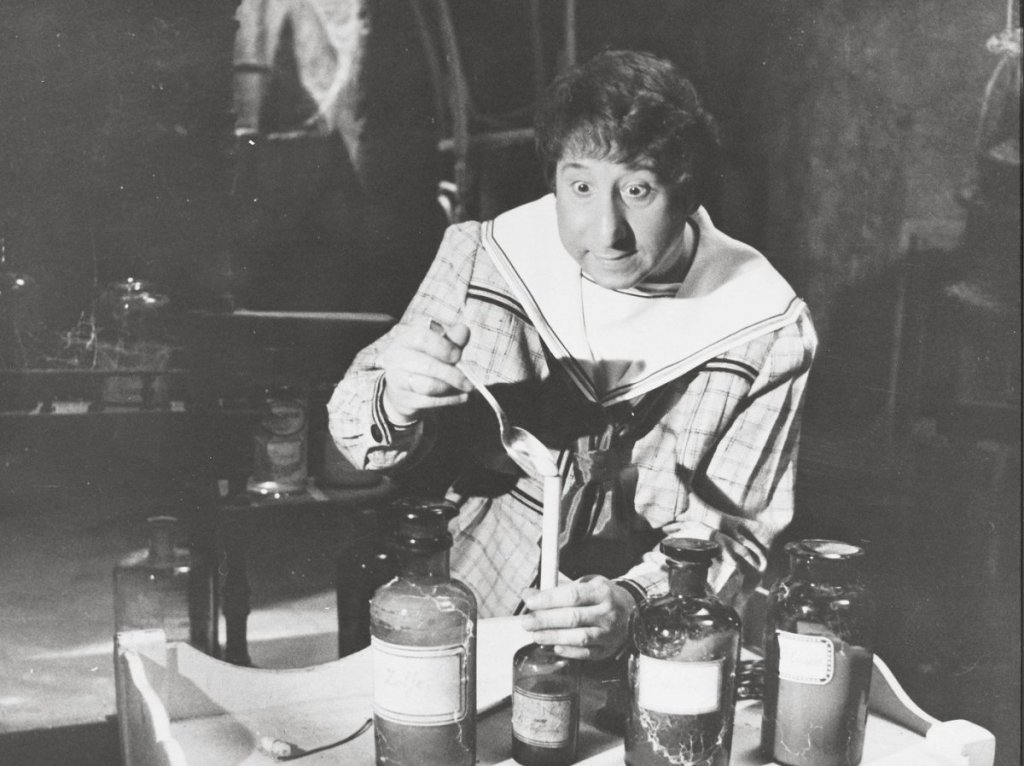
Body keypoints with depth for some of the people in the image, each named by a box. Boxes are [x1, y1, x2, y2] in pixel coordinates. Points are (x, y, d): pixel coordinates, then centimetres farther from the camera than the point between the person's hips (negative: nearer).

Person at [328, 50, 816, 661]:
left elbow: (729, 531, -7)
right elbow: (356, 416, 1)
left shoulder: (768, 331, -10)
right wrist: (393, 408, -23)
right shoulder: (483, 257, -7)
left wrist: (637, 604, -26)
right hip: (472, 606, 1)